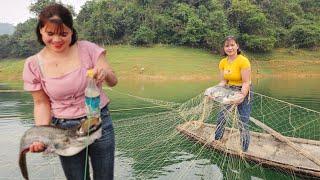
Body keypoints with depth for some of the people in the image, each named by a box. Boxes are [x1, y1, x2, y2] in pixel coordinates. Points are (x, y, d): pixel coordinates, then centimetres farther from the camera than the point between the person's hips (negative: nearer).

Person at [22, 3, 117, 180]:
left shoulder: (88, 49, -9)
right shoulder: (33, 64, -6)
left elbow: (113, 81, -9)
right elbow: (41, 103, 0)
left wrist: (105, 73, -32)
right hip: (64, 129, 1)